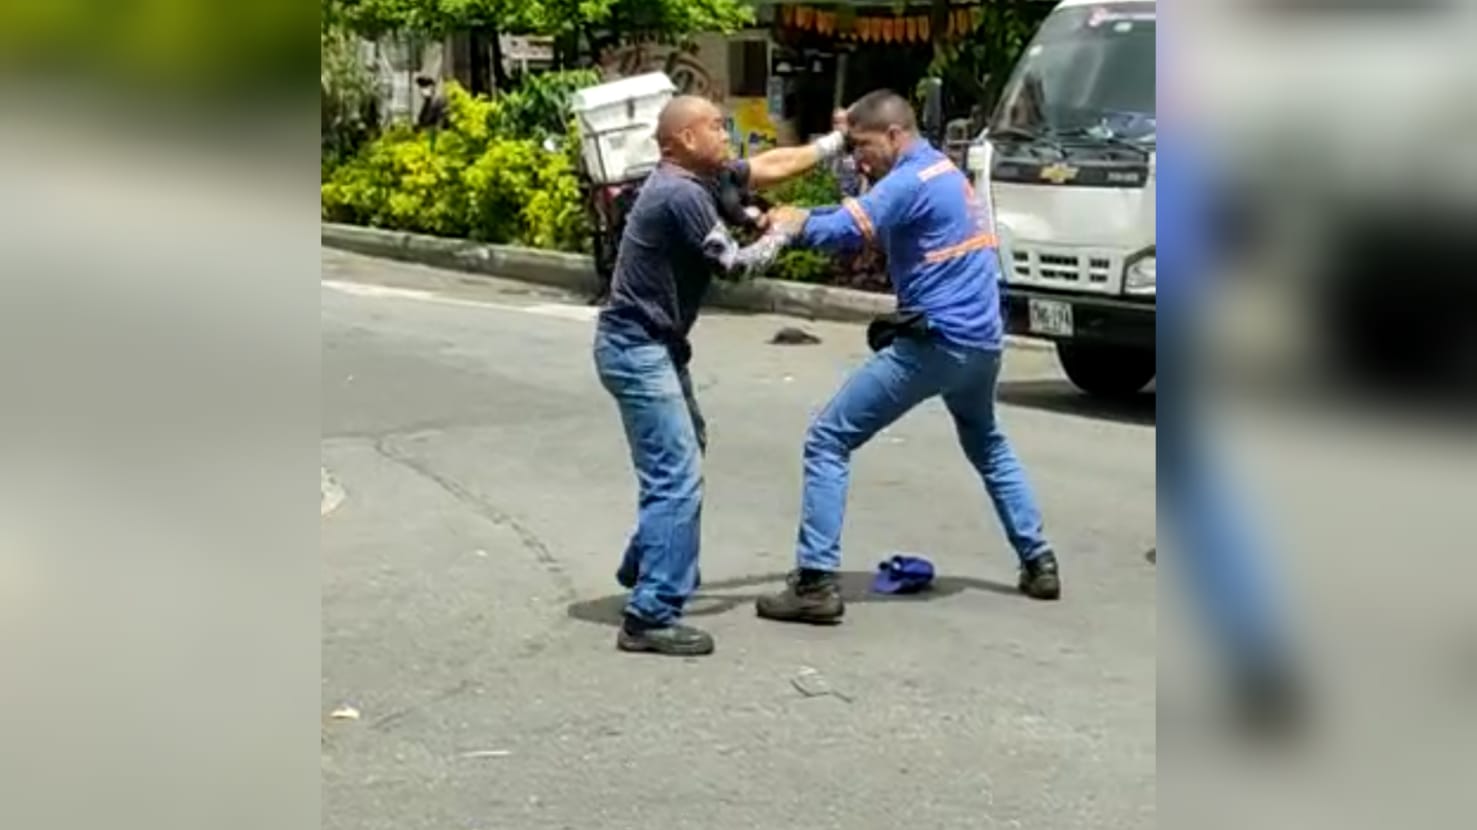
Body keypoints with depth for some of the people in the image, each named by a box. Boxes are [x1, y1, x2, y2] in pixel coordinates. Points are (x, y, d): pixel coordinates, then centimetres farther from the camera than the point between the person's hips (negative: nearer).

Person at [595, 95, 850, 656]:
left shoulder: (698, 178, 7)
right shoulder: (681, 194, -22)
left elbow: (769, 167, 17)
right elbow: (736, 264, -14)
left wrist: (837, 143, 15)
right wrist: (783, 233, 2)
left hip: (654, 345, 11)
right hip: (637, 350, -11)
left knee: (685, 449, 28)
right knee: (678, 477, -14)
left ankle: (646, 566, 43)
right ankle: (650, 618, -14)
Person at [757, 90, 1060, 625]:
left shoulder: (912, 180, -12)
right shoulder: (947, 171, 17)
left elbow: (846, 230, -25)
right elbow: (871, 223, 17)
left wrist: (794, 224, -9)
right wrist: (801, 218, 4)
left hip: (935, 341, -9)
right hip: (982, 341, 9)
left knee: (827, 441, -5)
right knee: (987, 446, 33)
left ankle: (816, 584, -10)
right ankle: (1038, 562, 30)